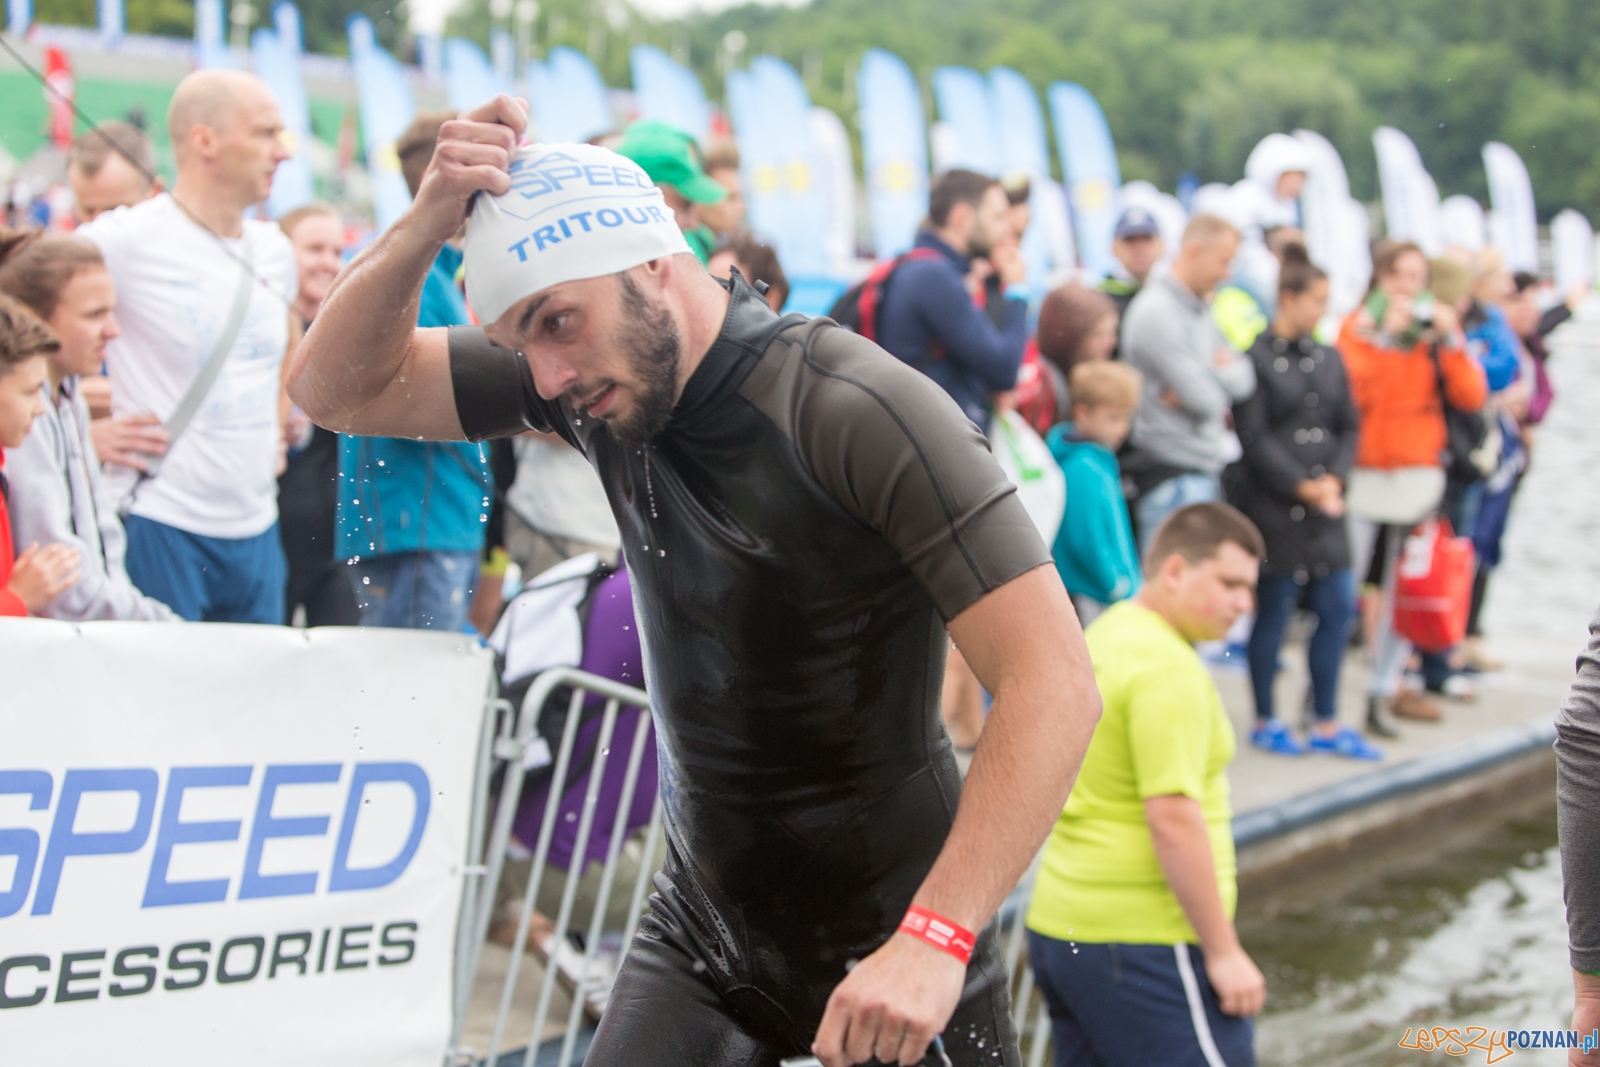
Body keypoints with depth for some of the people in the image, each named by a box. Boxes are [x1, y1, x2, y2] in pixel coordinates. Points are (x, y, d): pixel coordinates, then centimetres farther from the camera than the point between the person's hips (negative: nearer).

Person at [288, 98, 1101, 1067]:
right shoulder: (608, 372, -4)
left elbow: (1056, 683, -28)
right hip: (701, 922, 5)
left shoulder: (865, 412, -24)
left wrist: (934, 940, -35)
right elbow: (340, 389, -1)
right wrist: (426, 224, -20)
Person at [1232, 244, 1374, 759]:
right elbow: (1254, 438, -11)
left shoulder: (1329, 358, 12)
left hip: (1325, 507, 6)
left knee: (1338, 609, 5)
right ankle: (1265, 722, 15)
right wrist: (1301, 486, -13)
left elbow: (1349, 427, 12)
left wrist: (1334, 479, -4)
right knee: (1274, 611, 1)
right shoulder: (1257, 358, -8)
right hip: (1273, 507, -6)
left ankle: (1326, 725, 15)